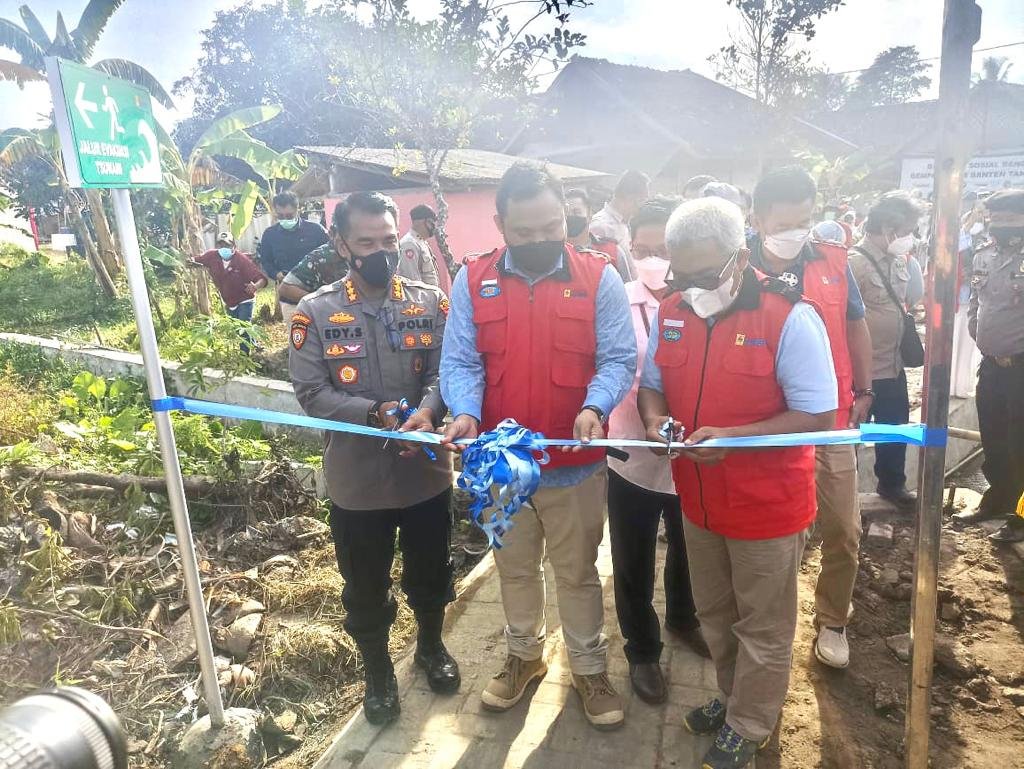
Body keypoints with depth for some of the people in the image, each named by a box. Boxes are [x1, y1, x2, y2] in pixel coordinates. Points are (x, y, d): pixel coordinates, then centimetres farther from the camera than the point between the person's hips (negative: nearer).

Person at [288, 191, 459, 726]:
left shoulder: (430, 302, -2)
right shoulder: (315, 312, -8)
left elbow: (446, 372, -7)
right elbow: (311, 392, -11)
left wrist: (427, 412, -27)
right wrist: (376, 415, -24)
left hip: (427, 471, 2)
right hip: (357, 479, -1)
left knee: (430, 573, 22)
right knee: (365, 588, 16)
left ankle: (431, 646, 50)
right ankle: (377, 670, 42)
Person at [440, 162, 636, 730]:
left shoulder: (598, 279, -7)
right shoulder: (473, 282, -3)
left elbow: (618, 358, -9)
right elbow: (459, 363, -6)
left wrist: (594, 408, -28)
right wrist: (465, 413, -26)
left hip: (576, 464, -2)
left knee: (577, 572, 15)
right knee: (514, 568, 22)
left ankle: (589, 669, 37)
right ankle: (523, 655, 46)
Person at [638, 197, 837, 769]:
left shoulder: (789, 317, -20)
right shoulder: (671, 313, -2)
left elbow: (818, 415, -19)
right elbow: (653, 384, 10)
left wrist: (731, 436, -30)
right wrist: (655, 418, -13)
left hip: (767, 505, -5)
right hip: (698, 499, 6)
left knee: (762, 628, 14)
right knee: (715, 614, 24)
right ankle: (735, 697, 48)